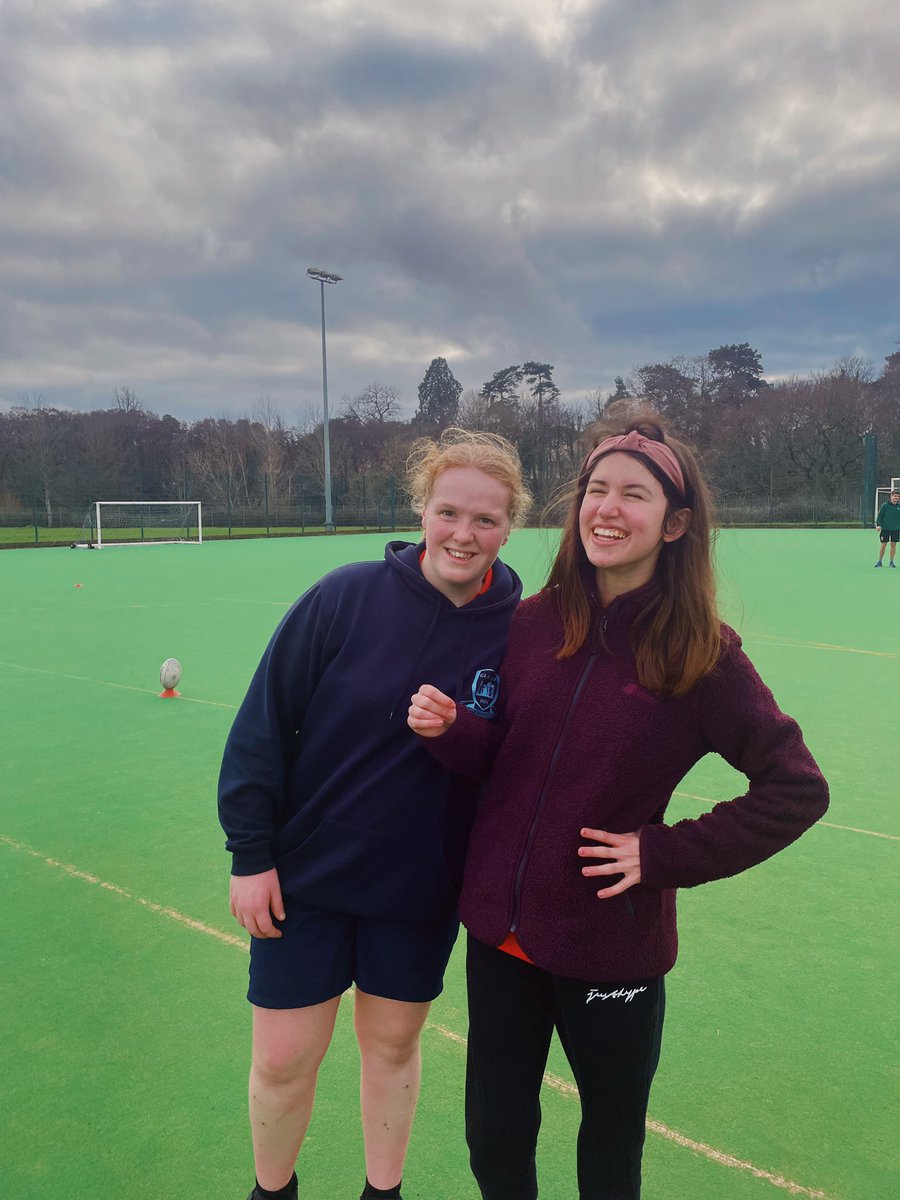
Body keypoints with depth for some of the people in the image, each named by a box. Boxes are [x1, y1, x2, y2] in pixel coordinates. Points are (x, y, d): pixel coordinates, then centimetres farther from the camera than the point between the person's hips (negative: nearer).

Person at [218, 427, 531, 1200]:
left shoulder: (520, 629, -10)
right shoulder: (346, 597, -15)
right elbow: (265, 722, -10)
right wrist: (251, 851, -8)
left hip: (423, 888, 1)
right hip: (305, 872, -1)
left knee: (393, 1045, 19)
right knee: (283, 1058, 11)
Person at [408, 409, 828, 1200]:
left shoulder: (703, 653, -13)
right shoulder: (536, 621, -3)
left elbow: (798, 790, -9)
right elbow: (495, 757, 6)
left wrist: (665, 853, -14)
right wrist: (447, 726, -15)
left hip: (611, 950, -2)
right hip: (500, 930, 3)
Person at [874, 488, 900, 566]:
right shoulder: (885, 505, -3)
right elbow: (879, 516, -2)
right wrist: (878, 525, -13)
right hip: (885, 529, -2)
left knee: (893, 545, 5)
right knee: (883, 545, 2)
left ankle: (891, 562, 14)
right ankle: (880, 561, 13)